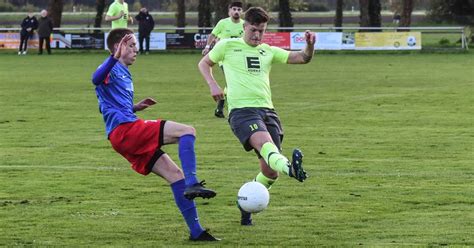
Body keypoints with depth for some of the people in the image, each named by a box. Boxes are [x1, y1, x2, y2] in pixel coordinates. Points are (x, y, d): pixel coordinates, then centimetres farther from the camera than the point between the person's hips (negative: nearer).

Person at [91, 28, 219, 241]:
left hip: (128, 139, 10)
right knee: (187, 131, -18)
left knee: (175, 174, 5)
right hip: (125, 129, -10)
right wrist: (115, 57, -42)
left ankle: (195, 230, 3)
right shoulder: (112, 69, -3)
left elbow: (117, 106, 38)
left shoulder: (124, 73, 28)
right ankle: (192, 184, -29)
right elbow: (96, 79, -28)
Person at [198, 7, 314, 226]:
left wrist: (310, 45, -6)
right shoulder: (228, 46, 10)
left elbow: (302, 58, 16)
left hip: (266, 109, 5)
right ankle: (289, 167, -68)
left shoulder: (268, 52, 19)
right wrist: (213, 85, 5)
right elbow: (204, 63, 23)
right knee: (264, 141, -37)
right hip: (241, 110, -5)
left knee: (270, 171, 0)